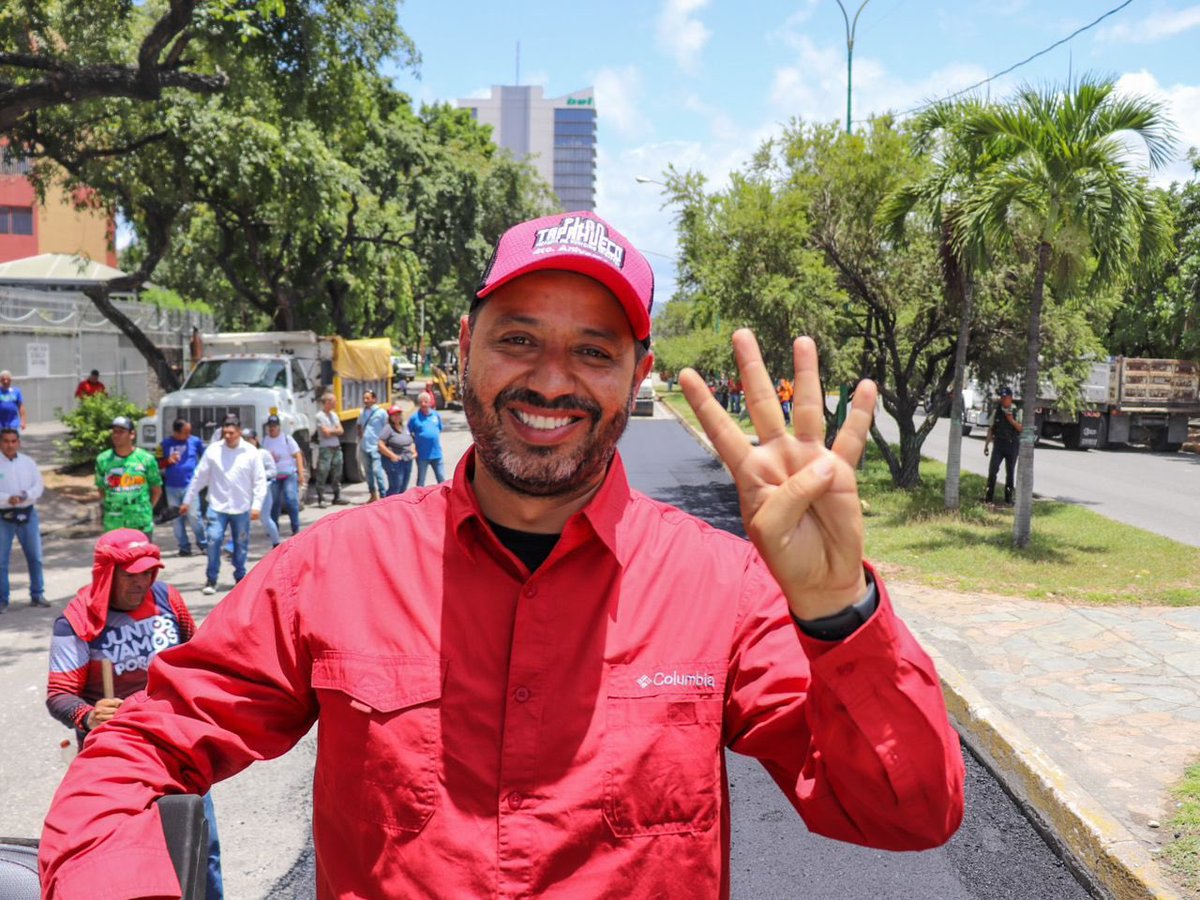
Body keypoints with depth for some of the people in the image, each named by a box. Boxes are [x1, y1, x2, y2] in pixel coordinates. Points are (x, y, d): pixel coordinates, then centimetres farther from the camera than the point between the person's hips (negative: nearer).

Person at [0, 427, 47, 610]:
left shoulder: (28, 463, 6)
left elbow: (39, 485, 3)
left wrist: (25, 496, -15)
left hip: (28, 514, 3)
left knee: (35, 556, 9)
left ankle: (37, 594, 21)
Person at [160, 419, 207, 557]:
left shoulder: (195, 441, -2)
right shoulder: (166, 443, 1)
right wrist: (168, 461, -12)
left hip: (190, 485, -2)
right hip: (172, 487, 2)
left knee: (193, 516, -8)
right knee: (177, 518, 8)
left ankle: (203, 543, 9)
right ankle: (184, 547, 17)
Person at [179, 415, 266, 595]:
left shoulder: (251, 452, -4)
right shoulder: (213, 450, -2)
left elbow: (260, 480, -2)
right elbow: (199, 477, 4)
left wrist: (257, 505, -9)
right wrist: (187, 500, 7)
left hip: (242, 508, 0)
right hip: (217, 506, 0)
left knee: (241, 544, 10)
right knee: (214, 540, -8)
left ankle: (240, 577, 26)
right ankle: (211, 580, 4)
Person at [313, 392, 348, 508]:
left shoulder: (334, 415, 15)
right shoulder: (320, 416, -8)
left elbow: (341, 431, 7)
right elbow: (326, 433, -14)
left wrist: (331, 431, -9)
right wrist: (335, 430, 2)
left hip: (336, 447, 7)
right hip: (325, 448, -7)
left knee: (337, 473, 11)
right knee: (322, 473, -7)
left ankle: (337, 497, 20)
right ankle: (321, 499, -5)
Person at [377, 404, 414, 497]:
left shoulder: (405, 428, 15)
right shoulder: (388, 428, -9)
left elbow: (409, 442, 28)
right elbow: (381, 445, -13)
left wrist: (413, 451, 10)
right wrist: (392, 455, -19)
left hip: (408, 461, 8)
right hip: (395, 462, -8)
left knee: (403, 489, 10)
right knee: (395, 488, -10)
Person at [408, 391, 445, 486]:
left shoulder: (436, 415, 5)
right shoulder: (414, 417, -4)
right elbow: (409, 434, 4)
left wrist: (437, 440, 10)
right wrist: (417, 441, -3)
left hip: (436, 453, 3)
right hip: (422, 454, -3)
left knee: (441, 478, 9)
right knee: (421, 479, 8)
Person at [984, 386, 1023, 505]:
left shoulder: (1017, 412, -1)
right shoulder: (996, 411, 6)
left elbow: (1022, 428, -6)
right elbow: (991, 429, 11)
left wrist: (1012, 420, -20)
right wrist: (986, 445, 9)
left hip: (1012, 445, -1)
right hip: (999, 444, 1)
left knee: (1010, 472, 6)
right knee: (993, 469, -10)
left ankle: (1008, 498, 16)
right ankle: (989, 497, -4)